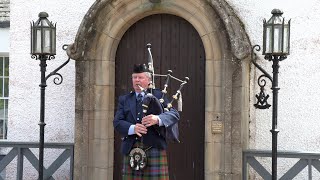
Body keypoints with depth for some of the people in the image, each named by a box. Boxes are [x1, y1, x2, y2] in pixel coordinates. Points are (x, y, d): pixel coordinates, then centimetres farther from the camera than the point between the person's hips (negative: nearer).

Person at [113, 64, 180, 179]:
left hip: (154, 148, -2)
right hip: (131, 150, 2)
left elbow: (175, 114, -2)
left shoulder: (158, 95, 9)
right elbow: (117, 122, 5)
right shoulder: (124, 100, 16)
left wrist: (158, 119, -23)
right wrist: (132, 128, -16)